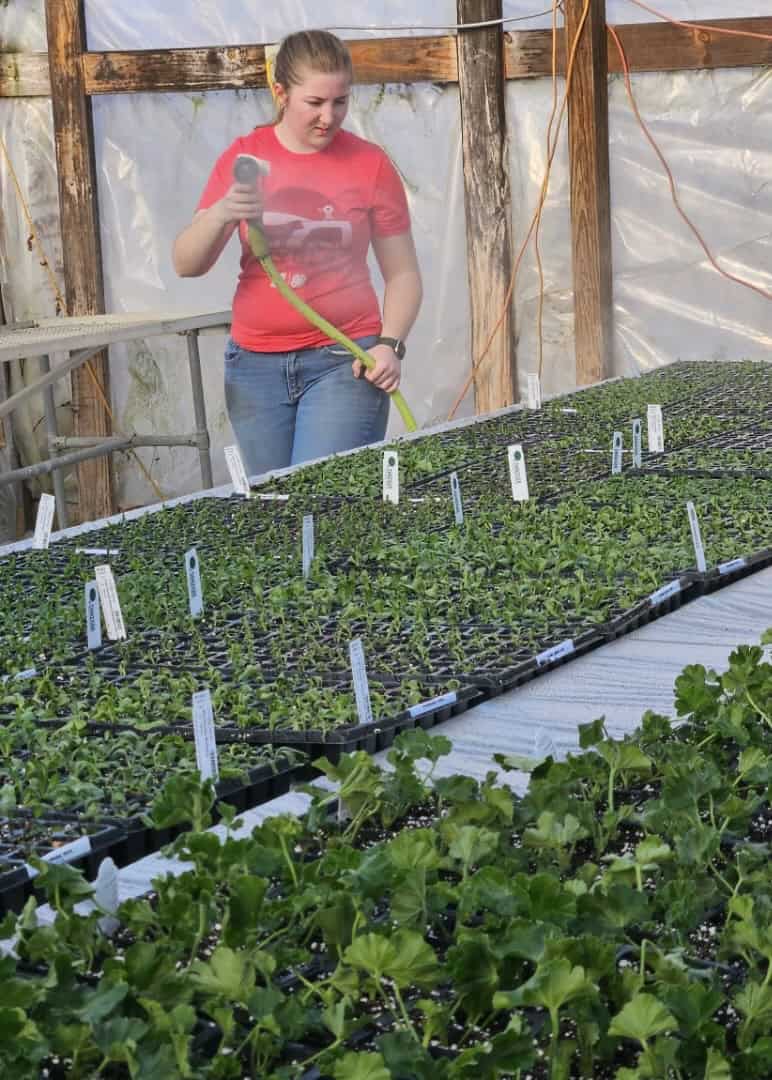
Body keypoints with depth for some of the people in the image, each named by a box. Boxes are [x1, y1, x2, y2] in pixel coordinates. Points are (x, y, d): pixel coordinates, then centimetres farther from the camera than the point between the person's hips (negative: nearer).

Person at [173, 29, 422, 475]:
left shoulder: (370, 163, -2)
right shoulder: (244, 157, 3)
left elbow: (403, 273, 4)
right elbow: (187, 264, -2)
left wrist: (390, 345, -12)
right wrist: (220, 213, -21)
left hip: (344, 361, -3)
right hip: (256, 366, 3)